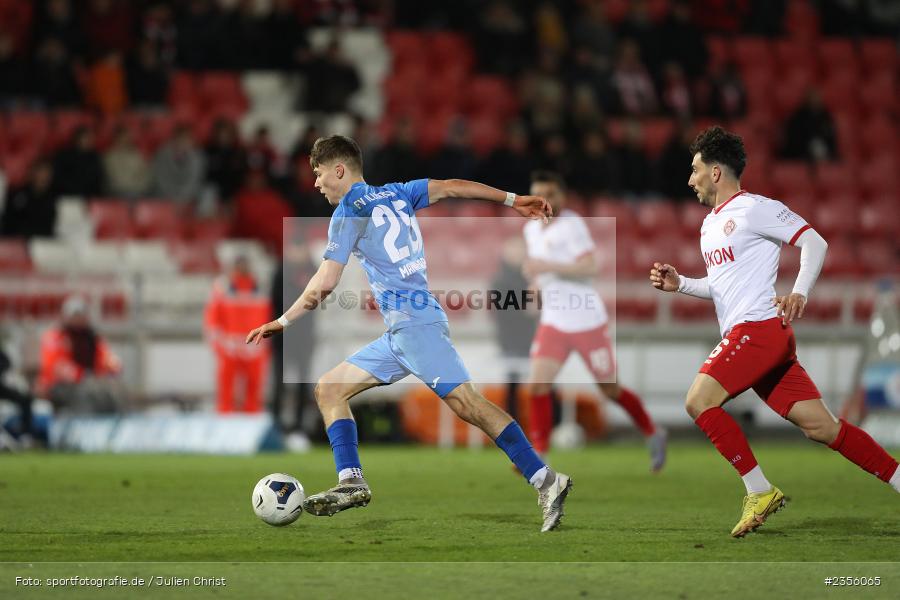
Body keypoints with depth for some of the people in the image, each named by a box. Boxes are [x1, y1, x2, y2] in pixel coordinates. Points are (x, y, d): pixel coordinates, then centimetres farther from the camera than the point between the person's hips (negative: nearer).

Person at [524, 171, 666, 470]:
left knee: (610, 389, 5)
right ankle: (539, 453, -7)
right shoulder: (532, 229, 10)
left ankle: (653, 435, 27)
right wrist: (536, 276, 9)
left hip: (587, 322, -6)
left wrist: (547, 267, -28)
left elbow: (588, 266, -24)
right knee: (538, 385, -13)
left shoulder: (571, 224, -13)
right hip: (553, 323, 6)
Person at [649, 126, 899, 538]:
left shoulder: (754, 208, -6)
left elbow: (815, 242, -10)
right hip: (741, 333, 9)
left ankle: (760, 492, -12)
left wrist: (800, 293, -24)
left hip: (759, 327, -9)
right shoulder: (710, 223, 23)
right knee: (821, 426, 1)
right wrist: (679, 284, 16)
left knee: (699, 401, -16)